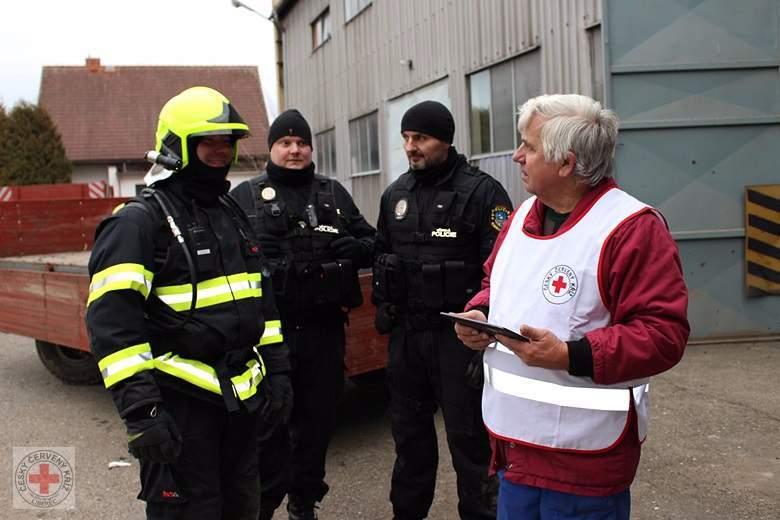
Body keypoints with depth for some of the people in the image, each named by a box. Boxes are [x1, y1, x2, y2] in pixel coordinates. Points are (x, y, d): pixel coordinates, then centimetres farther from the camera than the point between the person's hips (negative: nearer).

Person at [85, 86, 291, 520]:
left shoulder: (233, 214, 13)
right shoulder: (140, 221, -12)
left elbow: (260, 297, 17)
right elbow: (112, 319, -20)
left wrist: (276, 370, 13)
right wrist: (140, 409, -25)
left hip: (240, 395, 8)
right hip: (181, 402, -7)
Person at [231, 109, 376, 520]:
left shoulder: (333, 193, 14)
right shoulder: (246, 195, 4)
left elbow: (370, 241, 17)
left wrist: (357, 247, -5)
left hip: (324, 328, 4)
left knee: (317, 418, 13)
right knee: (268, 421, 2)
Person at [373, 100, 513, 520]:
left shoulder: (482, 192, -9)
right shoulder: (395, 195, 11)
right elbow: (381, 255, 22)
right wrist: (383, 304, 13)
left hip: (459, 333, -6)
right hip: (405, 331, 6)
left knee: (468, 433, 1)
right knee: (408, 427, 18)